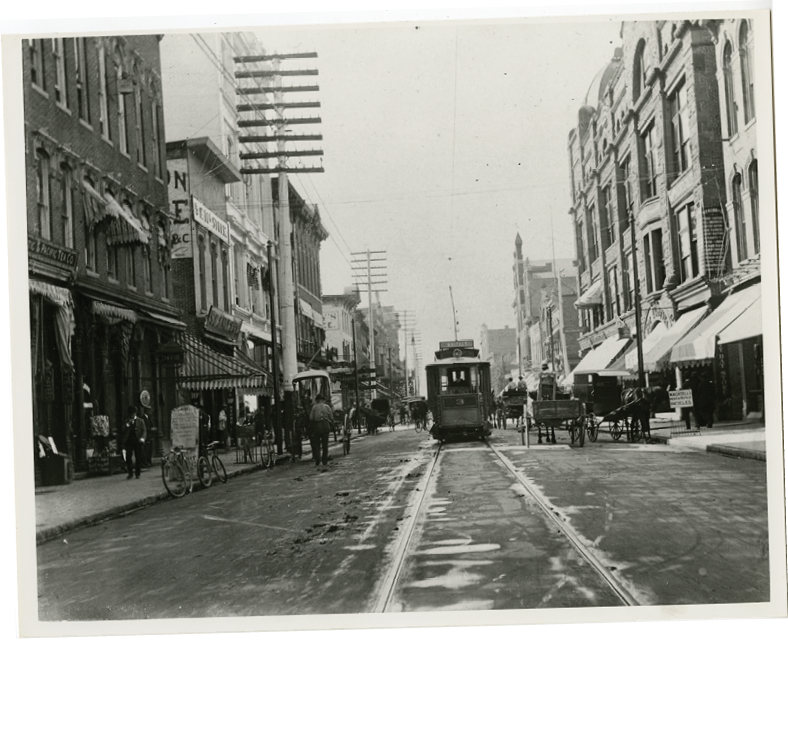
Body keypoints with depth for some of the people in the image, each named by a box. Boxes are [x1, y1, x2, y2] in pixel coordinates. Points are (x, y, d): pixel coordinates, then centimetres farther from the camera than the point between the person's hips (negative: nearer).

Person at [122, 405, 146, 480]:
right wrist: (128, 424, -7)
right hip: (129, 441, 1)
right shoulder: (127, 421, 14)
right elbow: (123, 431, 5)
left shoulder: (140, 421, 10)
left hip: (137, 441, -1)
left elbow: (143, 431, 3)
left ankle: (137, 473, 9)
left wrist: (142, 438, -15)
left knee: (138, 458, -1)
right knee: (128, 457, -6)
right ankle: (130, 473, 4)